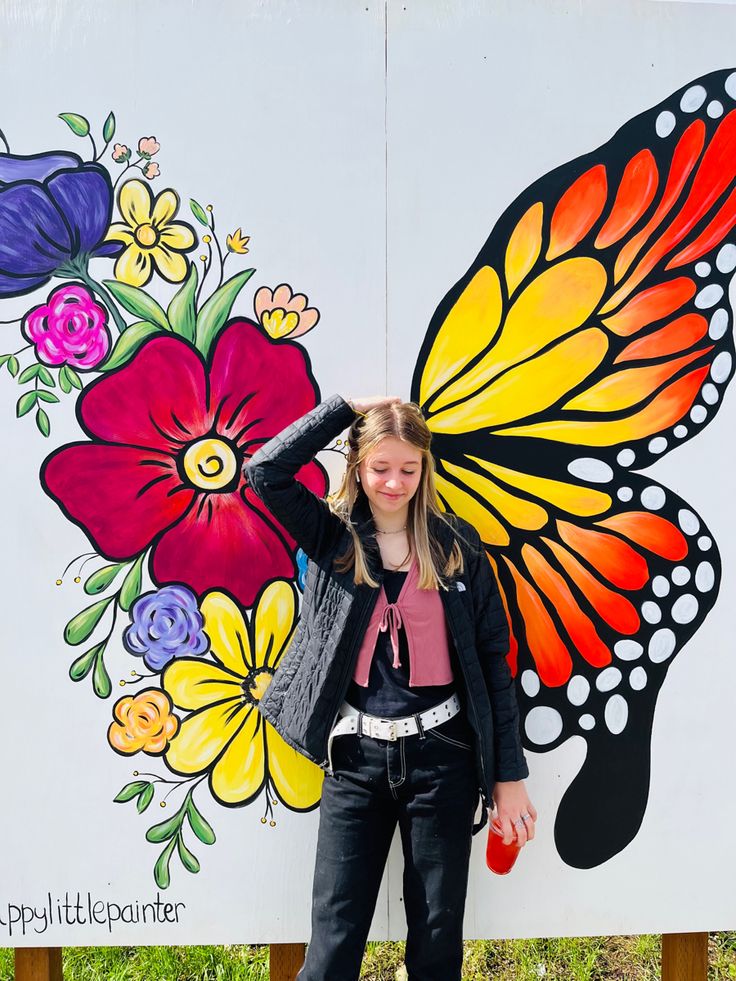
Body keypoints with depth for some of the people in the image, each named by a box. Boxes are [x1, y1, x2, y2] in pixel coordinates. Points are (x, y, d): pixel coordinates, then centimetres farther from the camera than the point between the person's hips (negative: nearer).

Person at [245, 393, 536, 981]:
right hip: (355, 757, 0)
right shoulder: (332, 537, 2)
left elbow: (493, 661, 2)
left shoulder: (457, 546, 1)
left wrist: (508, 775, 0)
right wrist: (349, 407, -9)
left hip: (441, 757, 0)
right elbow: (266, 472, -14)